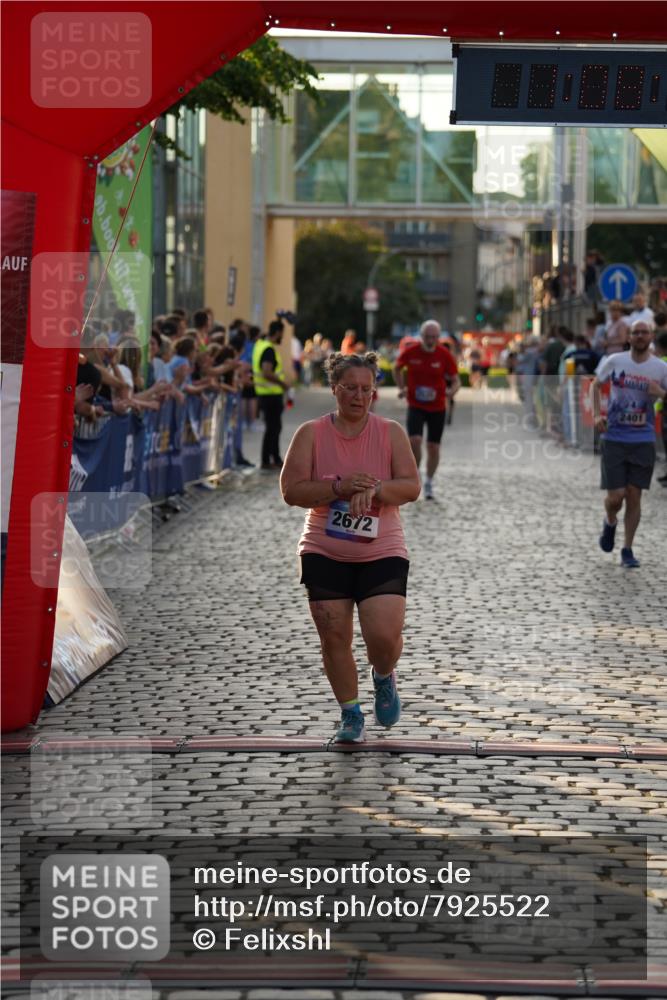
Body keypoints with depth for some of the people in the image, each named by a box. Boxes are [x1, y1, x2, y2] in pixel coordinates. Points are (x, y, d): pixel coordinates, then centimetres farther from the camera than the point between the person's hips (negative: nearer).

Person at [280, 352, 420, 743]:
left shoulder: (391, 432, 2)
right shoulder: (311, 434, 0)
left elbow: (411, 487, -5)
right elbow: (291, 490, -7)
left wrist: (374, 488, -23)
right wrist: (339, 487, -20)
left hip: (382, 553, -1)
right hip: (324, 553, 1)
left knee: (385, 635, -14)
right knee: (334, 636, 0)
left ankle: (384, 677, 22)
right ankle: (351, 714, 19)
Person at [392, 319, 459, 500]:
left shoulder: (445, 355, -9)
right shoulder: (410, 352, -8)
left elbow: (456, 380, -4)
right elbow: (397, 368, 12)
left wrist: (451, 391, -26)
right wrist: (402, 388, 0)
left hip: (437, 407, 1)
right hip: (415, 406, -1)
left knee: (433, 447, 5)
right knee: (415, 440, -20)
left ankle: (428, 482, 26)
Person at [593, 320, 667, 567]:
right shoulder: (615, 361, -2)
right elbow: (596, 384, 14)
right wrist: (596, 414, 2)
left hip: (643, 440, 1)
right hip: (614, 438, -1)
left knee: (634, 496, 0)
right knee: (616, 496, -6)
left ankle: (627, 551, 11)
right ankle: (610, 524, 29)